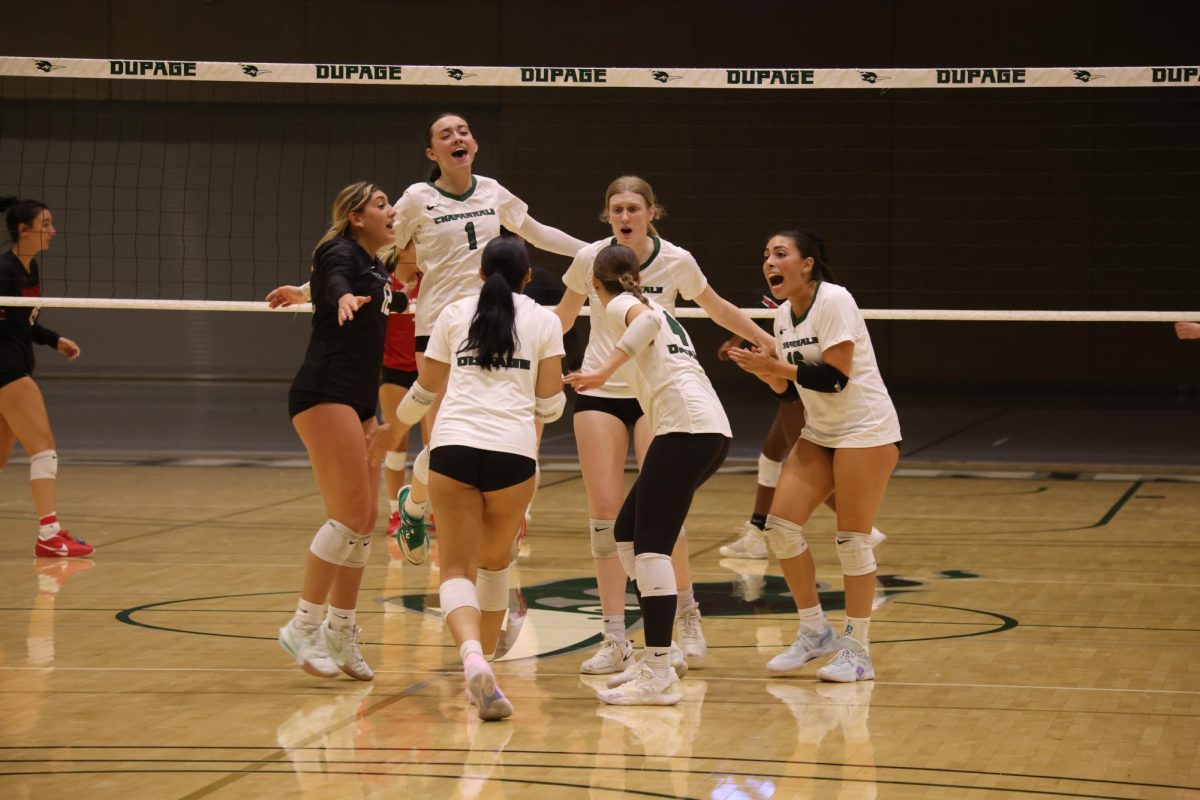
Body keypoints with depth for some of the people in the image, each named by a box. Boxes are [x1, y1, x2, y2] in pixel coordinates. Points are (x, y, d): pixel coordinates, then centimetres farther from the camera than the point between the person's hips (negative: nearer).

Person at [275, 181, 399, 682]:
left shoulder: (376, 271, 18)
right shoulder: (341, 253, -8)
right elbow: (335, 281, -33)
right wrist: (344, 297, -54)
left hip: (358, 404, 9)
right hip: (324, 396, -9)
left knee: (364, 522, 6)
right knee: (351, 515, -15)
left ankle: (340, 633, 12)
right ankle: (303, 626, -11)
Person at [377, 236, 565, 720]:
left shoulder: (454, 314, 15)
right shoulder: (543, 321, 11)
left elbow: (427, 390, 21)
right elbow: (550, 403, 7)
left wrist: (392, 427, 39)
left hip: (453, 445, 0)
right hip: (513, 451, 0)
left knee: (457, 568, -3)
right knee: (496, 561, 21)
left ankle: (473, 659, -28)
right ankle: (485, 657, 24)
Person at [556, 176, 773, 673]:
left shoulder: (677, 262, -7)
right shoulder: (590, 259, -5)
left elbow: (717, 310, 11)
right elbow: (563, 316, 12)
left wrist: (771, 343, 14)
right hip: (599, 393, 1)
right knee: (604, 511, -5)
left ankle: (688, 613, 12)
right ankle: (615, 640, -2)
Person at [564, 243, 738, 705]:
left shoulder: (617, 305, 2)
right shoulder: (656, 308, 28)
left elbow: (646, 320, -20)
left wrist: (604, 371, -27)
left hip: (686, 425, -9)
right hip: (712, 429, 9)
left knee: (651, 544, -12)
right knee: (627, 532, 14)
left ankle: (659, 676, -19)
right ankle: (653, 659, 13)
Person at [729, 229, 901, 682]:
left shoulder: (833, 300, -16)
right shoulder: (784, 315, 7)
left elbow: (835, 377, -23)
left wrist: (777, 366, -22)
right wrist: (763, 370, -6)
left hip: (865, 430, -8)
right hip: (820, 433, 8)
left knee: (852, 538, -7)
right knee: (780, 525, -2)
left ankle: (857, 651, 3)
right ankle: (814, 632, 12)